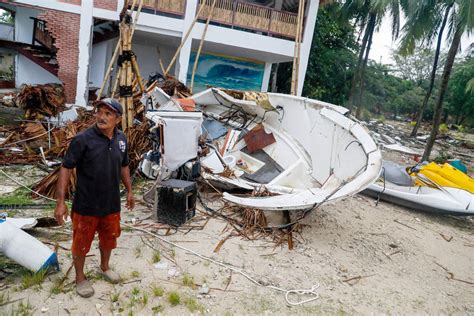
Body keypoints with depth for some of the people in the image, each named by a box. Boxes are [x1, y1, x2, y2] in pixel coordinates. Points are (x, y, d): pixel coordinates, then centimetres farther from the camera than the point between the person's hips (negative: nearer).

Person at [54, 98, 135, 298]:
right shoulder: (83, 139, -18)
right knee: (81, 243, 13)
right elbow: (66, 169, -15)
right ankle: (80, 278, 37)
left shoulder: (121, 139, -1)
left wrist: (129, 191, 16)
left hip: (112, 204, 5)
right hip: (86, 205, -5)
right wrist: (60, 202, -17)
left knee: (109, 238, 23)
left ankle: (104, 267, 48)